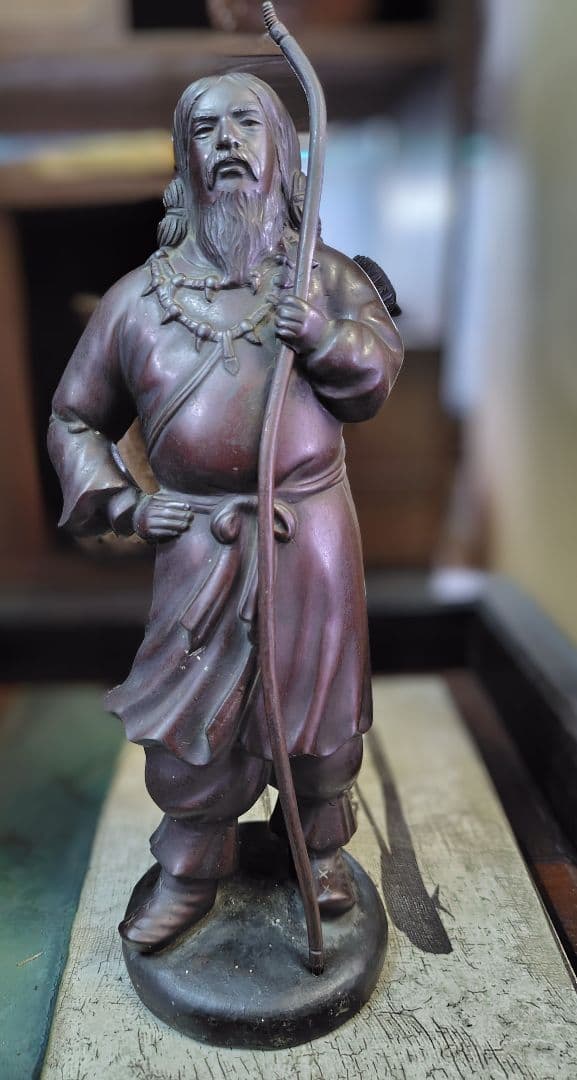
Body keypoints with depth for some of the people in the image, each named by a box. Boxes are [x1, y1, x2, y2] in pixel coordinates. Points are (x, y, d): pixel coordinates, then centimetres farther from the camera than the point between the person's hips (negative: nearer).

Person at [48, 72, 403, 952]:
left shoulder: (326, 274, 6)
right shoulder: (142, 295, 2)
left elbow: (380, 374, 4)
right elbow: (75, 418, 10)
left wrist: (327, 337, -15)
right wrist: (124, 506, -3)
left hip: (310, 530, 1)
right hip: (199, 541, 0)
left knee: (315, 698, 13)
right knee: (192, 714, 8)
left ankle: (323, 848, 40)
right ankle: (190, 874, 33)